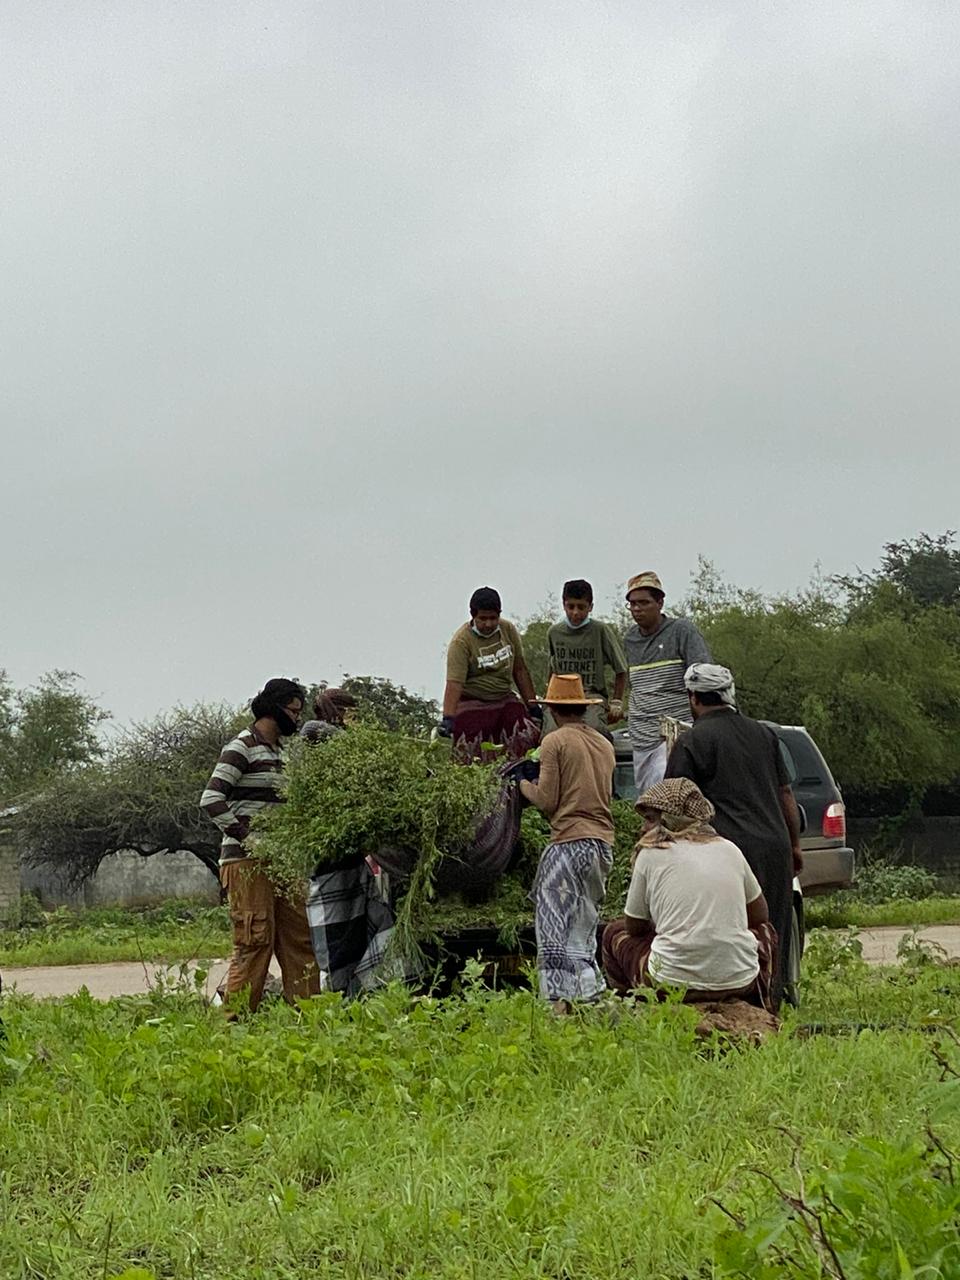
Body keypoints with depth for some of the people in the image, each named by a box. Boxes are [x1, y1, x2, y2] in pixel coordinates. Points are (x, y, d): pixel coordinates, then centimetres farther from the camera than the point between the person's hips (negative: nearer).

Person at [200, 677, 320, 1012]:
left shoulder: (281, 752, 20)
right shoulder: (242, 747, -6)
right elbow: (211, 799, -15)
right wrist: (247, 838, -17)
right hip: (246, 860, -9)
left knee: (298, 936, 7)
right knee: (255, 940, -11)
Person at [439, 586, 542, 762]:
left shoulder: (508, 630, 1)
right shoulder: (461, 641, -16)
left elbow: (519, 670, 11)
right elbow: (454, 683, -24)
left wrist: (532, 706, 10)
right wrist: (448, 718, -35)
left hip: (505, 700, 5)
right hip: (472, 704, -5)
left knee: (530, 736, -12)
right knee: (468, 758, -15)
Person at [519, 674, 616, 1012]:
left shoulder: (556, 742, -5)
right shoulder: (604, 744, 15)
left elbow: (547, 801, -8)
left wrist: (523, 784, 12)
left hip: (569, 841, -7)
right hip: (603, 841, 7)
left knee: (555, 925, -5)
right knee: (585, 925, 14)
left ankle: (560, 997, -12)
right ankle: (591, 993, 10)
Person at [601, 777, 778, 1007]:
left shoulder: (651, 854, 2)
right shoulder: (729, 850, 10)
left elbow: (634, 927, 11)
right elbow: (760, 917, 21)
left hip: (673, 983, -3)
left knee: (614, 933, 24)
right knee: (764, 932, 36)